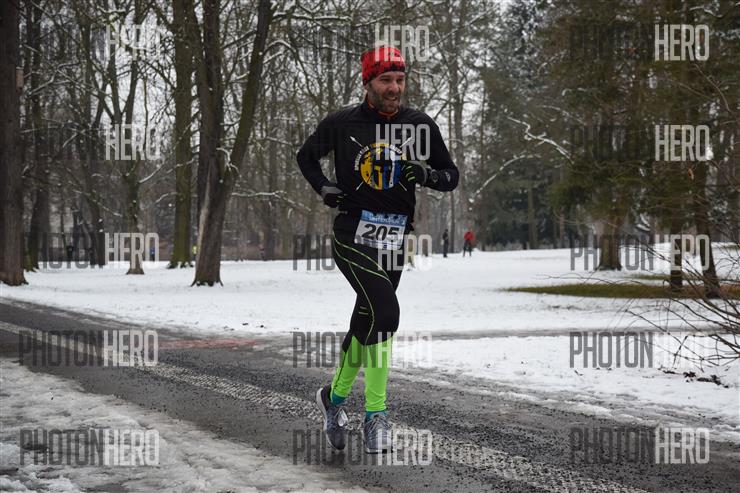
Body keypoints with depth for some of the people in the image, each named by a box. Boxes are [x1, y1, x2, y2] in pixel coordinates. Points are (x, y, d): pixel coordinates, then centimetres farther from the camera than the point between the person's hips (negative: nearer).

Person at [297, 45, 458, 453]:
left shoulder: (421, 126, 3)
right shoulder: (342, 124, -2)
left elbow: (452, 175, 10)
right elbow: (306, 156, 16)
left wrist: (427, 175, -11)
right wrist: (323, 188, 0)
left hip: (394, 239, 4)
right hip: (352, 235, -4)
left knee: (366, 322, 13)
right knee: (384, 310, -22)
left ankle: (335, 396, 35)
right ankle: (375, 413, -12)